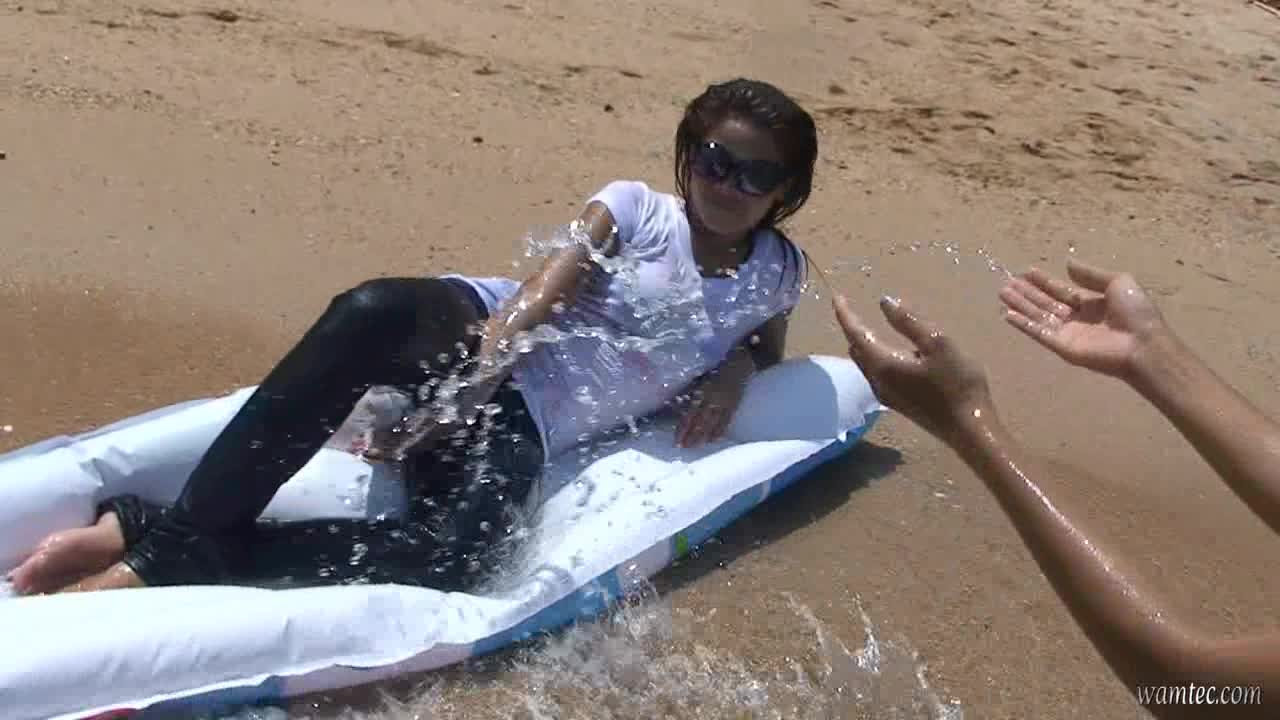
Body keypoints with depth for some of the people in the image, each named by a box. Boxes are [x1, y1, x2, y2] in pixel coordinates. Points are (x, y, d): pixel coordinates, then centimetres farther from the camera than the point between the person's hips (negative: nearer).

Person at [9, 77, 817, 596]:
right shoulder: (636, 205, 7)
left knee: (452, 561, -33)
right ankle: (183, 522, -30)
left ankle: (172, 551, -25)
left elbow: (768, 343, 33)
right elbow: (539, 294, -5)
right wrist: (469, 385, -21)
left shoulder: (777, 273, 15)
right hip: (482, 332, 0)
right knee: (372, 310, -39)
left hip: (531, 423, 1)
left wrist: (737, 367, 6)